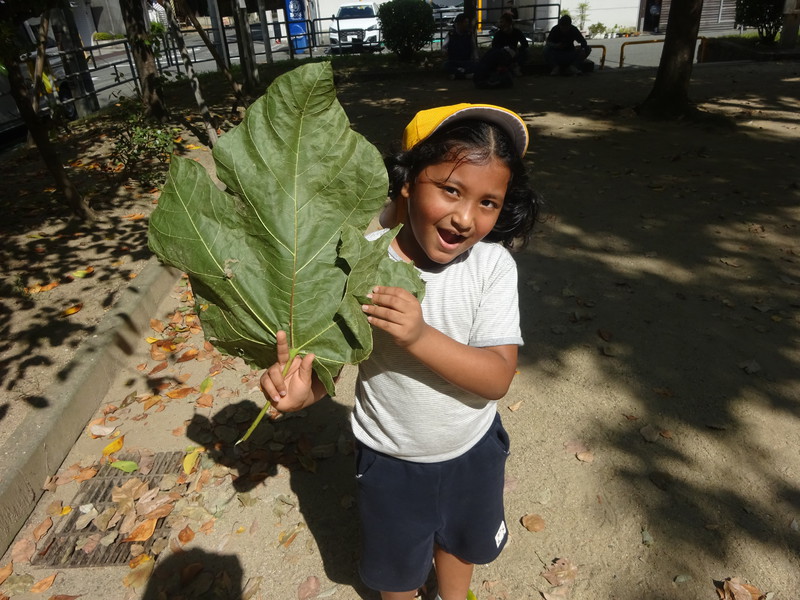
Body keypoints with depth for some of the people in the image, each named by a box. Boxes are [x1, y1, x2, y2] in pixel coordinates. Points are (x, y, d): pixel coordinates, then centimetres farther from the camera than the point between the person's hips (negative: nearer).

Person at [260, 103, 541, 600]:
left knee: (460, 539, 33)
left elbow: (498, 377, -25)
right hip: (390, 457, -1)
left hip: (473, 449, 2)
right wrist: (302, 387, -38)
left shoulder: (493, 264, -22)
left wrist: (420, 336, -39)